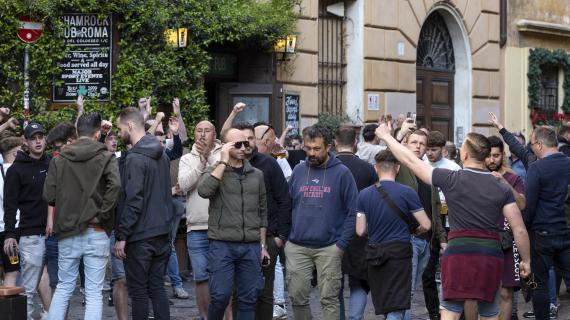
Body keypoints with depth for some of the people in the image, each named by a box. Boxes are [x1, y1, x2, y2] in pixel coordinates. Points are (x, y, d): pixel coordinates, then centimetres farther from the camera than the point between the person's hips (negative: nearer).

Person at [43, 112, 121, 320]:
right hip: (96, 233, -3)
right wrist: (103, 213, -11)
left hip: (67, 232, 3)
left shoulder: (59, 160, 4)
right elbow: (115, 185, -21)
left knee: (63, 287, 15)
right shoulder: (105, 157, -3)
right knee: (94, 292, 1)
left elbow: (49, 196, 0)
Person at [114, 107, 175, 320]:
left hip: (140, 237, -8)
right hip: (162, 233, 8)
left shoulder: (135, 158, -15)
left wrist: (122, 236, -16)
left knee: (139, 291, 1)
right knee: (157, 288, 12)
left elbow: (133, 201, -20)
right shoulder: (162, 155, 10)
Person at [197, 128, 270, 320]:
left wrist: (263, 245, 12)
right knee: (220, 296, -8)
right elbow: (203, 191, -21)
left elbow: (262, 212, 16)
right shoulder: (215, 171, 2)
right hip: (222, 245, -3)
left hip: (251, 247, 3)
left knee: (248, 299, 5)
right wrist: (223, 162, -15)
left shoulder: (256, 175, 11)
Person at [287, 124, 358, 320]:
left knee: (329, 299, 0)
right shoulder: (298, 171, 8)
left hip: (329, 248, -3)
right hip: (297, 247, 3)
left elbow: (352, 211, -4)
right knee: (297, 296, 4)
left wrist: (342, 243, -9)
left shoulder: (341, 173, -3)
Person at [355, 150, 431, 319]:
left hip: (374, 253, 4)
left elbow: (360, 231, 1)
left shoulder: (364, 194, 2)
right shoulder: (407, 192, -6)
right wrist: (415, 230, 18)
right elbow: (426, 225, -5)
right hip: (399, 251, -4)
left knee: (383, 306, 17)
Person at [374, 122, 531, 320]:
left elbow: (410, 161, 4)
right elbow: (519, 229, 1)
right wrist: (526, 260, 14)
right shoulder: (502, 188, 3)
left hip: (458, 253, -2)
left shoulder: (452, 179, -3)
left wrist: (386, 136, 17)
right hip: (490, 255, 2)